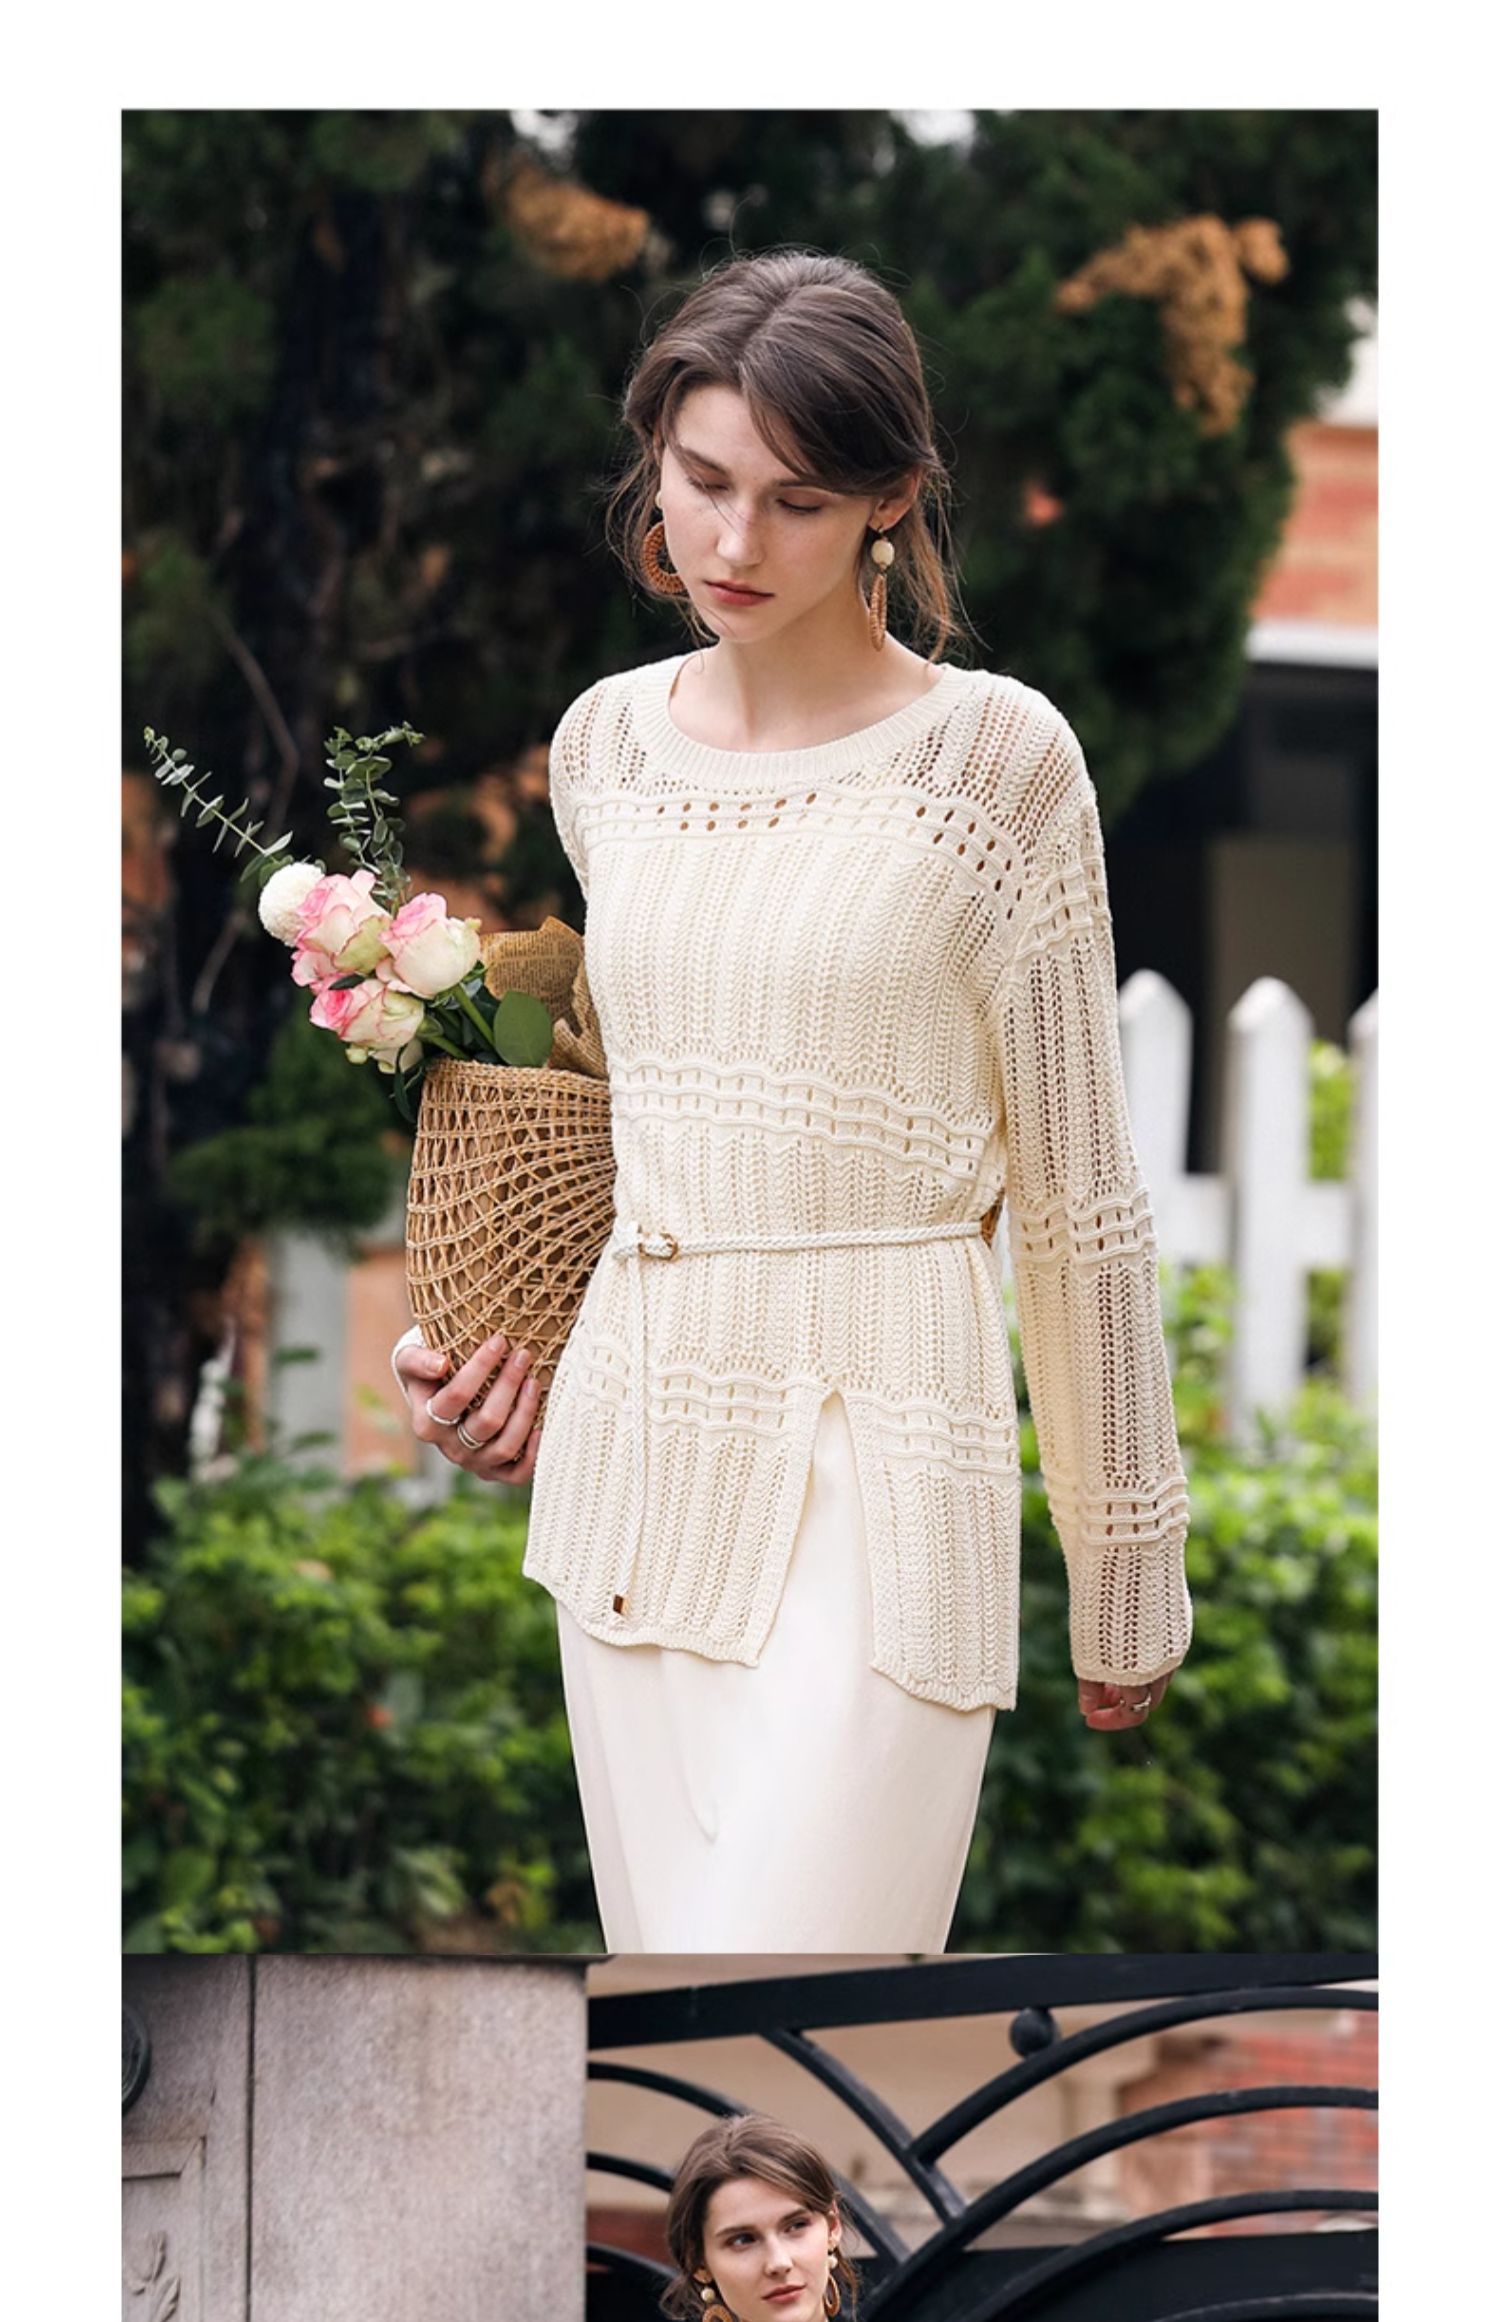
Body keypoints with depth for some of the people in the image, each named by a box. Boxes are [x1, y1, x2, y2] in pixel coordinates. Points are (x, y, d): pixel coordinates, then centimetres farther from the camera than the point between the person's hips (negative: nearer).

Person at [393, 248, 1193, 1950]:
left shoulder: (992, 756, -5)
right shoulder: (605, 744, 11)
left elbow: (1075, 1195, -2)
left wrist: (1127, 1570, 1)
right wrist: (499, 1344, 15)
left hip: (870, 1478, -6)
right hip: (632, 1462, 6)